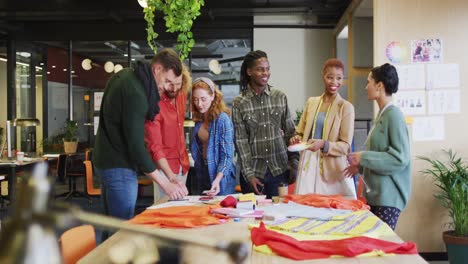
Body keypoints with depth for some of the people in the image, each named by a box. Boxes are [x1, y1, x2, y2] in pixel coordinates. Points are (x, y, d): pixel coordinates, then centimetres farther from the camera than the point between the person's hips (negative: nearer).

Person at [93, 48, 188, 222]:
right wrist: (165, 184, -23)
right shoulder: (135, 93, -22)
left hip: (106, 160, 10)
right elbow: (136, 146, -25)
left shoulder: (124, 75, 8)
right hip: (119, 168, -10)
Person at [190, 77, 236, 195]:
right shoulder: (199, 120, 5)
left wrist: (217, 180, -28)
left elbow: (227, 155, -18)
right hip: (203, 176, 6)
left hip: (221, 178, -6)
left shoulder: (223, 120, -15)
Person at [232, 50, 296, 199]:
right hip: (253, 171, -1)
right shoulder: (239, 103, -4)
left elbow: (290, 131, 8)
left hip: (280, 169, 2)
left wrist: (294, 162, 3)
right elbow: (240, 140, -4)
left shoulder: (280, 97, 2)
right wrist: (249, 174, -9)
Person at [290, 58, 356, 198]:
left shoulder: (346, 107, 0)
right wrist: (296, 139, -5)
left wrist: (323, 144, -20)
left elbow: (346, 146, -4)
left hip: (333, 169, -3)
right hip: (308, 165, 3)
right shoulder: (311, 102, 11)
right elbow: (300, 133, 17)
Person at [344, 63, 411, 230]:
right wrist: (361, 166, 11)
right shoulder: (382, 114, 11)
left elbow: (400, 158, -18)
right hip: (375, 193, 8)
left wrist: (364, 157, -15)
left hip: (389, 196, -8)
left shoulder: (393, 115, -14)